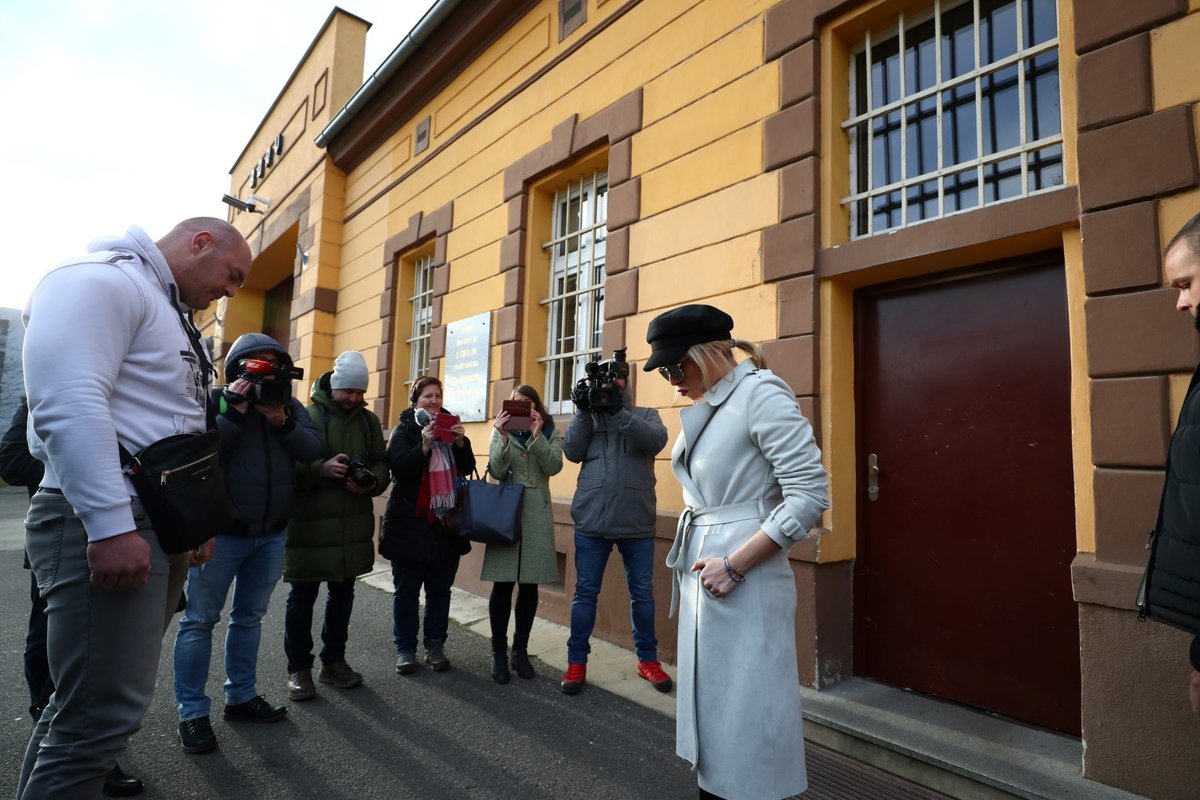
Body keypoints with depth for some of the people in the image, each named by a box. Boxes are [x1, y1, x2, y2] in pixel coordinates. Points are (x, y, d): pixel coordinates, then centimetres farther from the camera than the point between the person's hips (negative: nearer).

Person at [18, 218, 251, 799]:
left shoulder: (167, 312, 22)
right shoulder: (102, 278, -9)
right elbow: (67, 403, -24)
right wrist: (111, 526, -27)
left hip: (158, 525, 10)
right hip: (106, 527, -10)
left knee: (91, 701, 17)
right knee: (104, 713, -7)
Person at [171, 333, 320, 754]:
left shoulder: (291, 405, 6)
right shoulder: (215, 400, -4)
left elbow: (313, 452, -7)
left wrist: (282, 422, -20)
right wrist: (233, 411, -22)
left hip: (272, 533, 4)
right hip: (221, 531, -4)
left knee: (250, 617, 15)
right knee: (200, 619, 3)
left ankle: (241, 696, 27)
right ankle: (192, 712, 14)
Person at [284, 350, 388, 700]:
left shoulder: (369, 420, 8)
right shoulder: (305, 416, -6)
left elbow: (382, 465, 9)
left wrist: (371, 482, -12)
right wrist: (322, 468, -26)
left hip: (353, 526, 4)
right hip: (308, 523, -4)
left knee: (342, 594, 15)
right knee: (303, 597, 7)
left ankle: (334, 661, 30)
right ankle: (299, 668, 23)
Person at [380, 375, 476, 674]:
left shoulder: (451, 426, 11)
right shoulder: (404, 429, 0)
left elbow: (467, 468, 3)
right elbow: (399, 469, -13)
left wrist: (460, 442, -13)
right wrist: (424, 445, -25)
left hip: (446, 521, 3)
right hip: (410, 522, -3)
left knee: (440, 589, 7)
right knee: (406, 589, 4)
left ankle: (435, 646, 18)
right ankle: (405, 648, 16)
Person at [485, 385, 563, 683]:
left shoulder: (551, 432, 8)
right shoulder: (501, 430, 7)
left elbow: (554, 466, -8)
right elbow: (496, 472, -5)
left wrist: (536, 434, -14)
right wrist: (503, 436, -16)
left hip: (537, 515, 1)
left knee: (529, 585, 7)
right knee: (502, 584, -1)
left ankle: (520, 650, 22)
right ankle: (499, 653, 13)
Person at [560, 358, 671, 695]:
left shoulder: (645, 414, 7)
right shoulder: (588, 416, 10)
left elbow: (657, 441, -14)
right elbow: (572, 452, -3)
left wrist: (618, 410, -22)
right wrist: (582, 410, -12)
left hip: (637, 522, 0)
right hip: (592, 520, 1)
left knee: (642, 593, 11)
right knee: (585, 592, 9)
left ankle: (647, 659, 27)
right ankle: (577, 661, 22)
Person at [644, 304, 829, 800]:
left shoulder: (760, 394, -14)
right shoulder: (704, 407, 10)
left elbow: (811, 495, -19)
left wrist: (734, 565, -19)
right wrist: (690, 556, 7)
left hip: (744, 582, -8)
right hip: (700, 574, 9)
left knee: (747, 712, 4)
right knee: (708, 703, 19)